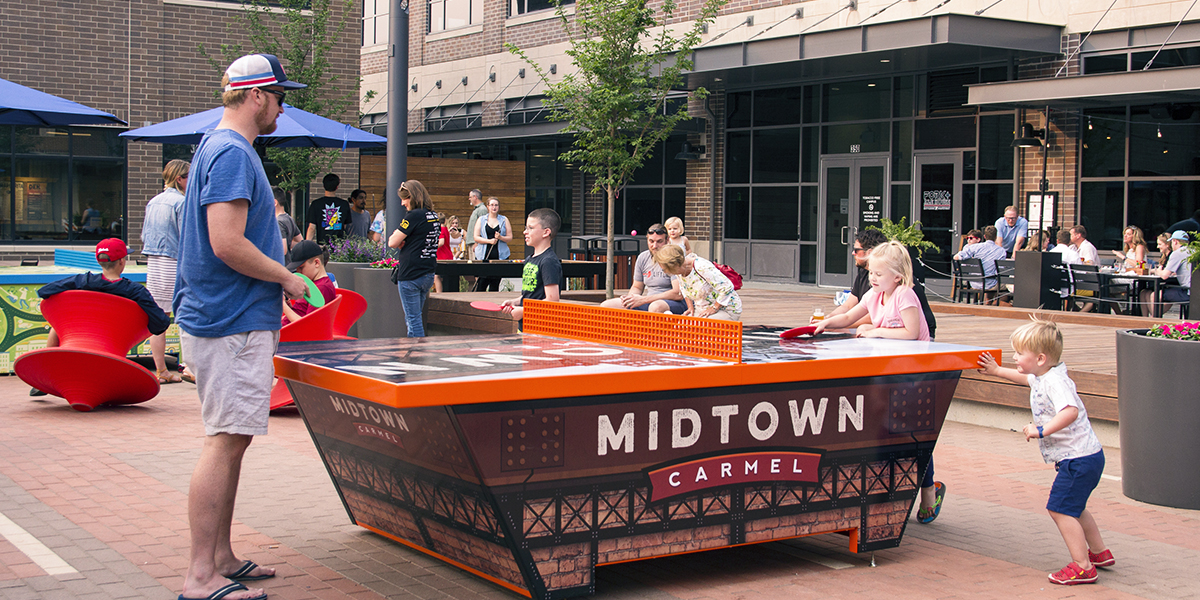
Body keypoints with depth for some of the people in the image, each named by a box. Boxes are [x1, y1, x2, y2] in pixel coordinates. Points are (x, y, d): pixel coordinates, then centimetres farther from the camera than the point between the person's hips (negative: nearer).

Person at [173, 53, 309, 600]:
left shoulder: (219, 148, 18)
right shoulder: (233, 153, -15)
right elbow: (227, 244, -24)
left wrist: (268, 308, 21)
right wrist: (287, 279, -11)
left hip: (229, 321, 11)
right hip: (232, 326, -11)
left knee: (231, 441, 14)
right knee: (225, 442, -9)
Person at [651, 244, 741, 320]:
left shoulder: (702, 268, -28)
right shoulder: (680, 269, -3)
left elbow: (727, 287, -27)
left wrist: (714, 309, -21)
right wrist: (690, 307, 4)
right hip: (702, 309, 7)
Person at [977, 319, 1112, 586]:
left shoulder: (1055, 382, -22)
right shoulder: (1042, 378, 10)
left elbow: (1071, 411, -38)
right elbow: (1027, 378, 35)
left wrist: (1041, 430, -36)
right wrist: (997, 371, 41)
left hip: (1079, 459, -11)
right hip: (1081, 457, 11)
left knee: (1060, 508, -10)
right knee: (1072, 508, 24)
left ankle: (1082, 567, -7)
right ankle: (1100, 552, 37)